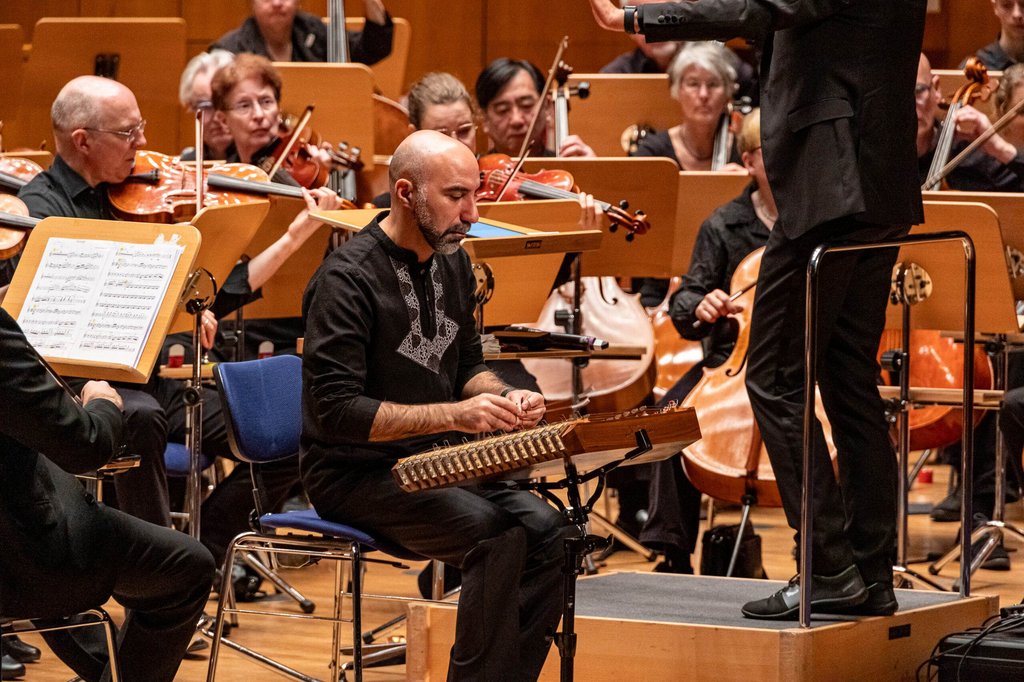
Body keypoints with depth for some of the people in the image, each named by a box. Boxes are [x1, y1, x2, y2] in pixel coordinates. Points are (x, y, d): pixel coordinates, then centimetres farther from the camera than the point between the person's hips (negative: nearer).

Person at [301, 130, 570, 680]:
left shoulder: (453, 263, 8)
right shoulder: (347, 278, -17)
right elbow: (337, 411, -23)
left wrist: (503, 396, -2)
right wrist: (453, 414, -28)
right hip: (355, 473, -7)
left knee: (545, 528, -16)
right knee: (500, 538, -27)